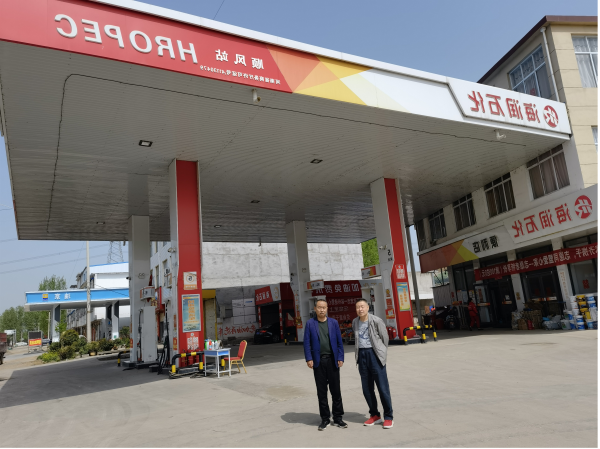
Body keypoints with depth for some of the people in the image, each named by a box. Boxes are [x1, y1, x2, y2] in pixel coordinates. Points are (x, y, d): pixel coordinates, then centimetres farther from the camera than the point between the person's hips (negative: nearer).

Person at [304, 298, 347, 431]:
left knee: (336, 390, 6)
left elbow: (339, 342, 4)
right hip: (318, 361, 0)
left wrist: (340, 358, -4)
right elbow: (307, 343, 0)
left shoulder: (333, 323, 5)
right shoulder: (310, 323, 2)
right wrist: (309, 359, -9)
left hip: (332, 360, 1)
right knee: (321, 391, 7)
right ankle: (325, 419, 19)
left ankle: (337, 418, 18)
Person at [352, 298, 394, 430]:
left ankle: (388, 417, 11)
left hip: (374, 354, -5)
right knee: (367, 389, 10)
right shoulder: (355, 322, 7)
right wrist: (358, 353, 10)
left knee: (383, 387, -2)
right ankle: (375, 415, 24)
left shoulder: (376, 321, -9)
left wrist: (381, 353, 6)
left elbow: (385, 338, 0)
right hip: (362, 354, 5)